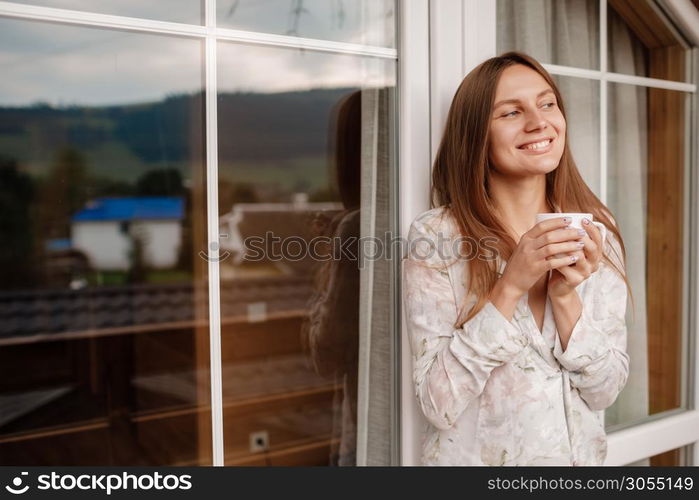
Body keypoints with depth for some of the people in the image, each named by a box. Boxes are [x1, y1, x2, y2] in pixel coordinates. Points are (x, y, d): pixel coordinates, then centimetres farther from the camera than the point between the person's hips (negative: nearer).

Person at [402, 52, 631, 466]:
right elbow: (439, 405, -20)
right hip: (474, 454, -3)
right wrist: (509, 287, -29)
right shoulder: (436, 237, -18)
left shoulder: (596, 230, -8)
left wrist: (565, 295, -23)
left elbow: (605, 391, -8)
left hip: (579, 454, 3)